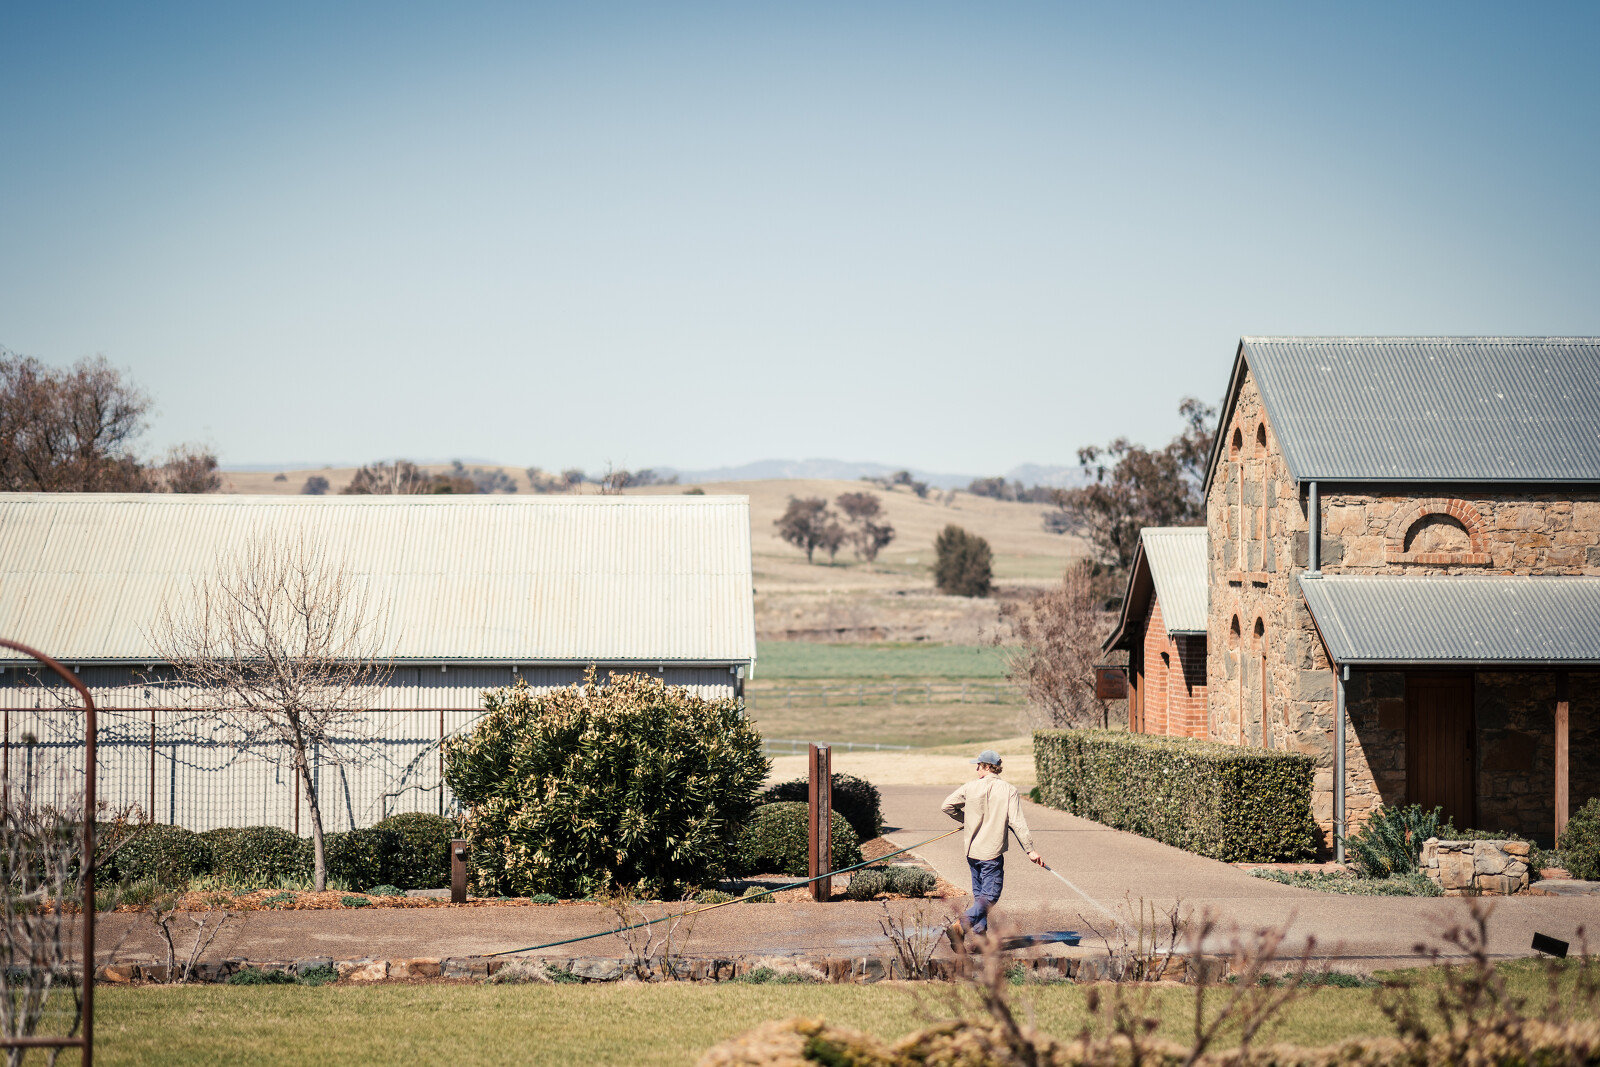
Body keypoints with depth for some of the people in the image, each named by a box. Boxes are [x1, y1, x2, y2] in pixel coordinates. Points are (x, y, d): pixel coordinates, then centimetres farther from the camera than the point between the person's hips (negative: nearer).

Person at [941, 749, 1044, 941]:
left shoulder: (971, 787, -1)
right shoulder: (1008, 790, -7)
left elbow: (947, 806, 2)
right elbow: (1017, 822, -12)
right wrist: (1030, 850, -9)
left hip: (972, 851, 4)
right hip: (992, 853, -4)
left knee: (979, 895, 19)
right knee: (989, 897, -4)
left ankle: (980, 932, 18)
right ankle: (961, 924, -24)